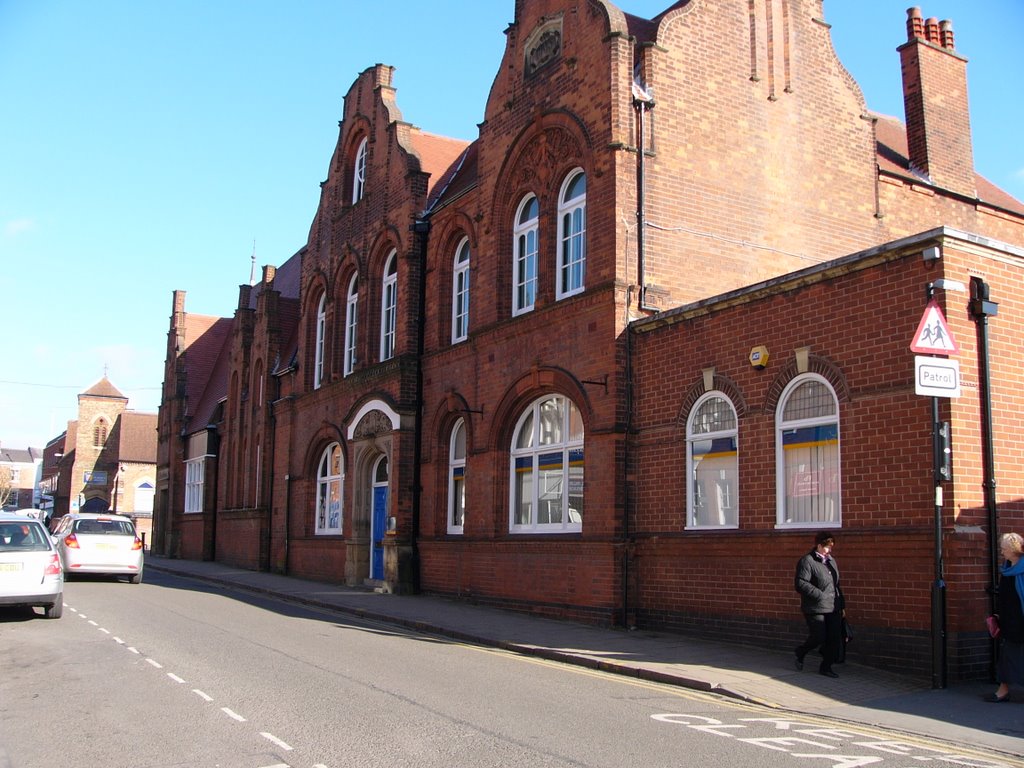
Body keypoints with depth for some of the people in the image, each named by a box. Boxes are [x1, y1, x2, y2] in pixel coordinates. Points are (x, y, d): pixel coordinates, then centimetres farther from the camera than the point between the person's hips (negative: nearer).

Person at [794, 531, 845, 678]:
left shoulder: (831, 561, 16)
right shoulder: (806, 561, -11)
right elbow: (800, 584, -20)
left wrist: (842, 605, 20)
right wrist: (820, 595, -21)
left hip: (833, 608, 7)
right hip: (815, 608, -7)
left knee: (835, 639, 4)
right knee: (818, 638, -4)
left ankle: (826, 666, 18)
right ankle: (800, 652, 24)